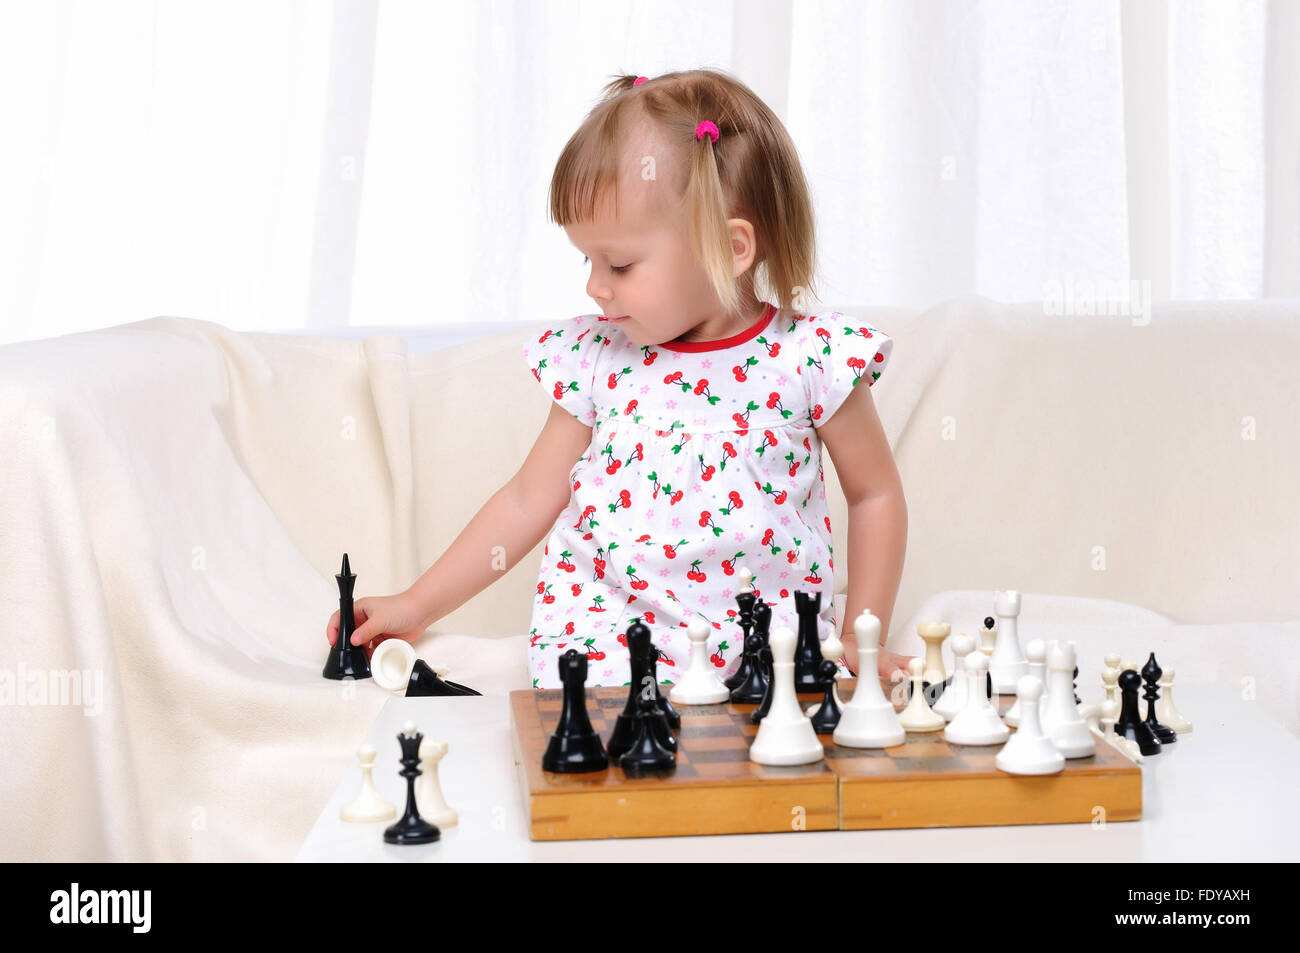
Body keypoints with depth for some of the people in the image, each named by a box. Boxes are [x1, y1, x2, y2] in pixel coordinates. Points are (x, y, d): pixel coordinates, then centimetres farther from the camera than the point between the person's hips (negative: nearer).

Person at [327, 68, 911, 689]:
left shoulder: (812, 358, -5)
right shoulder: (596, 357, 3)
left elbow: (875, 495, 8)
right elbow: (528, 501, 13)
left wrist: (856, 641, 3)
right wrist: (417, 605, 12)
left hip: (767, 637, 0)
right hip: (602, 624, 1)